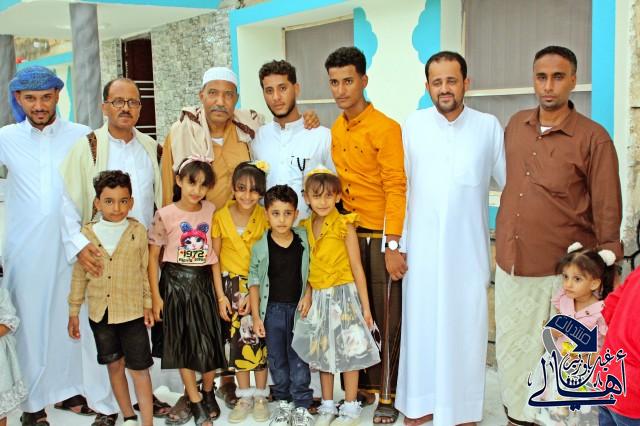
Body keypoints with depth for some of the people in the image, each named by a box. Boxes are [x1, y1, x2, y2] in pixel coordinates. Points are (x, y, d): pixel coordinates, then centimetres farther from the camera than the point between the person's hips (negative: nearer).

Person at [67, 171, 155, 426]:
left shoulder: (138, 232, -7)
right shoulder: (87, 234, -3)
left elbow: (146, 271, 1)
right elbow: (79, 275, 4)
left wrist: (148, 304, 2)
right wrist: (74, 312, 5)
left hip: (132, 312, -2)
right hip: (100, 313, 3)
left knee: (139, 369, 2)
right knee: (114, 366, 16)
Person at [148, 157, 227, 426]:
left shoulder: (211, 211, -1)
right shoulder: (165, 215, -8)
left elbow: (214, 252, 4)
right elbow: (153, 257, -4)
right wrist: (155, 296, -6)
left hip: (203, 280, 2)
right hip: (175, 282, -2)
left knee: (210, 339, 5)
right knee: (183, 342, 5)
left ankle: (207, 394, 29)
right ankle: (196, 403, 18)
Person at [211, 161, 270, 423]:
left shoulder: (265, 218, -7)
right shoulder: (221, 217, -4)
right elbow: (215, 258, 0)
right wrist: (221, 296, -3)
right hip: (232, 285, 1)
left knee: (258, 338, 0)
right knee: (238, 339, 6)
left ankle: (260, 396, 15)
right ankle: (244, 397, 19)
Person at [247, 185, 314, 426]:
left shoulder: (304, 240, -3)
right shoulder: (260, 247, -6)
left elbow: (311, 272, 7)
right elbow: (254, 281, 0)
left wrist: (308, 296, -7)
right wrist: (256, 316, -2)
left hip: (298, 308, 0)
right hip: (272, 309, 1)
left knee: (299, 358, 3)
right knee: (276, 359, 11)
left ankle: (302, 407, 15)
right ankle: (283, 404, 26)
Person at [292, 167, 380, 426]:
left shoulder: (344, 226, -11)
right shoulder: (307, 227, 4)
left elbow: (357, 267, -10)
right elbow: (310, 267, 9)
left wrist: (365, 305, -10)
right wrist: (308, 295, -5)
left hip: (343, 294, -5)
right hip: (319, 297, 5)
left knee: (347, 351, 2)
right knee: (323, 351, 13)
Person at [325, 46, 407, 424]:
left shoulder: (385, 128, -10)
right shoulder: (333, 131, 9)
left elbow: (396, 188, -15)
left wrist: (393, 246, -19)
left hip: (381, 237, -5)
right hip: (348, 236, 6)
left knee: (388, 317, 3)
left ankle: (389, 394, 16)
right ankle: (365, 385, 26)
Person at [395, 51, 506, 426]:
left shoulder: (489, 126, -1)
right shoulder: (413, 126, 1)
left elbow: (511, 183, 4)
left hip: (469, 247, 0)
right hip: (422, 246, 1)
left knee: (465, 324, 7)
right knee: (421, 321, 8)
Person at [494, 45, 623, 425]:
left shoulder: (594, 138, -10)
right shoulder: (515, 125, 5)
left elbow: (608, 212, -8)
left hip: (562, 271, -5)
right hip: (510, 264, 5)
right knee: (511, 349, 15)